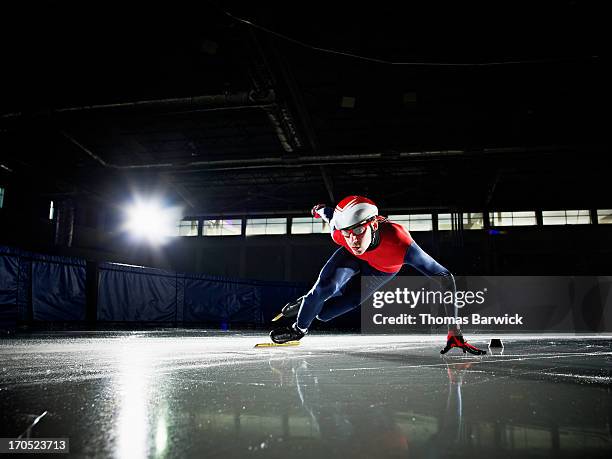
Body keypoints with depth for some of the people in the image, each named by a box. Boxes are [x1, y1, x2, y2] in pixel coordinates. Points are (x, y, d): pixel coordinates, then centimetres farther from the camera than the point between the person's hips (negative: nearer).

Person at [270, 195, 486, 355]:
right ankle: (299, 328, 1)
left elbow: (445, 277, -43)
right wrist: (319, 209, 14)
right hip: (353, 257, 1)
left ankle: (309, 303, 29)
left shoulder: (400, 243, -46)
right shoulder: (338, 232, -36)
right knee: (327, 285, -28)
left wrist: (454, 330, -46)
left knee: (324, 312, -8)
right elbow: (330, 213, -11)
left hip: (381, 271, -1)